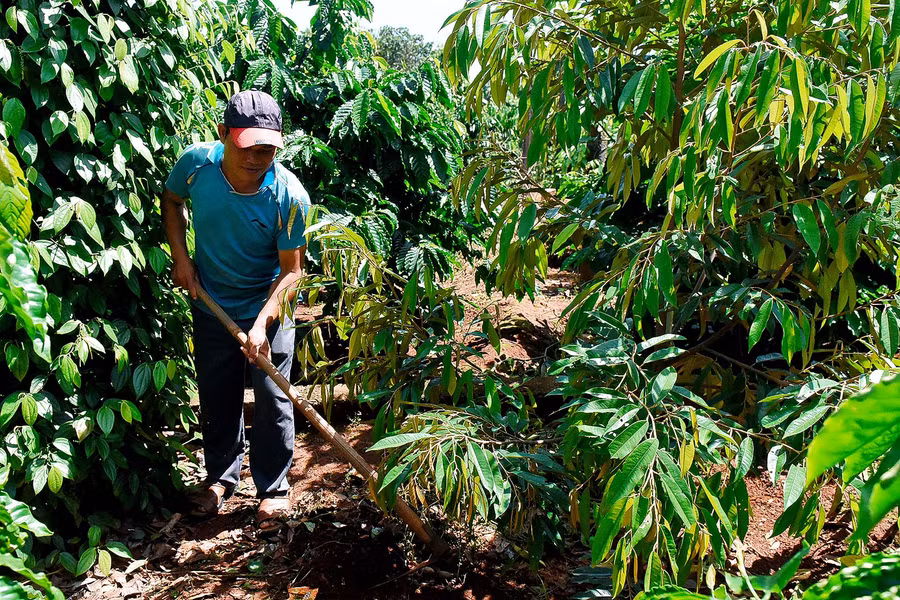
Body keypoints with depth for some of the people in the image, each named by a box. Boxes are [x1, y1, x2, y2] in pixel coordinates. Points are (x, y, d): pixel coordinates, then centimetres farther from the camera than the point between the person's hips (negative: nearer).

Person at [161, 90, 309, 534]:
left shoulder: (289, 196, -27)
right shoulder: (196, 163, -19)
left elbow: (291, 270, -19)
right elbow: (171, 200, 5)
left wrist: (262, 323, -30)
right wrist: (180, 257, -4)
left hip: (267, 308, -3)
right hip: (211, 303, 3)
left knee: (272, 401, 3)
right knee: (216, 396, 15)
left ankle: (273, 489, 22)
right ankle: (221, 476, 37)